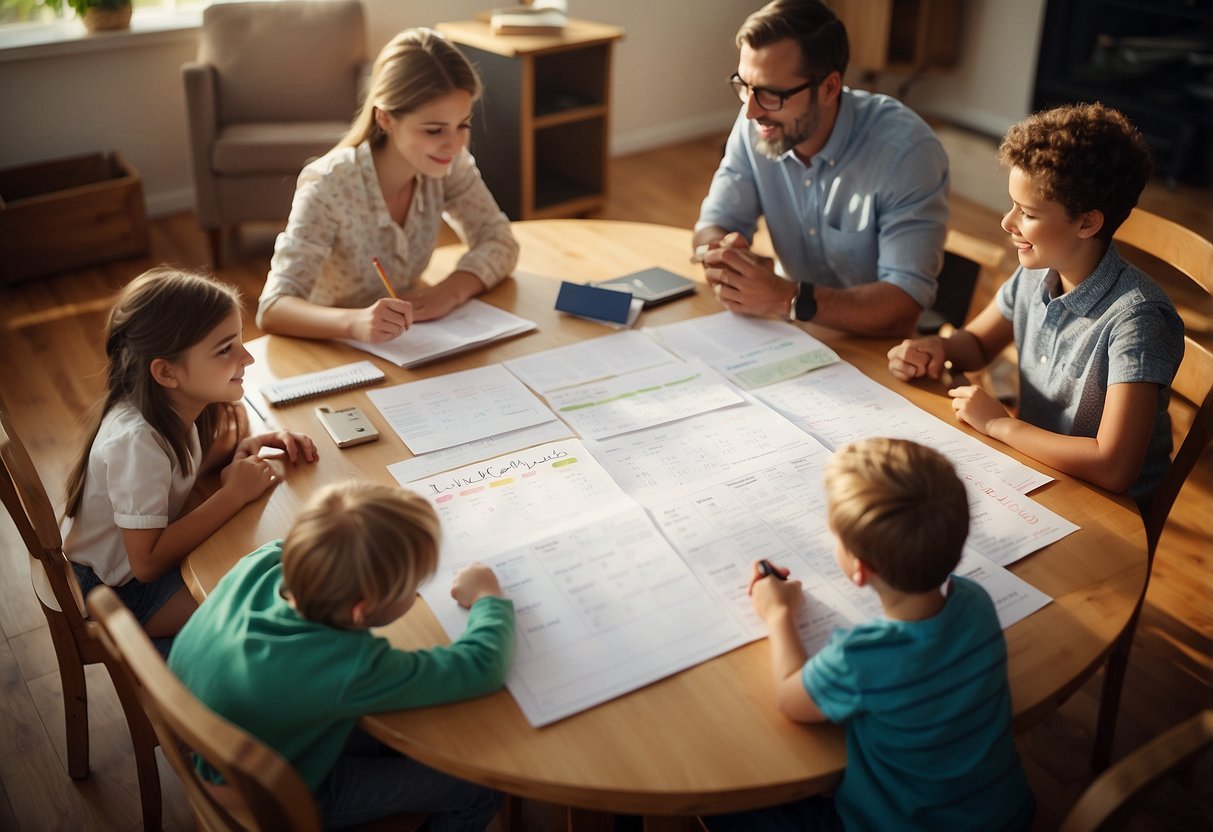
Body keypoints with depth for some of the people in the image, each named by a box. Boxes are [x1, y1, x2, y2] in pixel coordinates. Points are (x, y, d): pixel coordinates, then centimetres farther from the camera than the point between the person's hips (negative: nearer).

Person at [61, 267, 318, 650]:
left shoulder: (173, 404, -13)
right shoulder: (136, 440, -34)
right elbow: (147, 563, -33)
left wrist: (240, 447, -14)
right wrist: (234, 494, -30)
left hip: (140, 546, 8)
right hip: (116, 587, -7)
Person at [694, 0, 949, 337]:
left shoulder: (907, 151, -22)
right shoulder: (755, 126, -8)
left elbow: (905, 305, -27)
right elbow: (713, 226, -2)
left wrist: (786, 297, -38)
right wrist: (721, 256, -26)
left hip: (876, 341, -2)